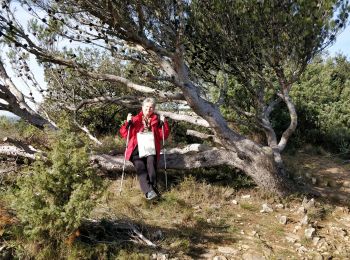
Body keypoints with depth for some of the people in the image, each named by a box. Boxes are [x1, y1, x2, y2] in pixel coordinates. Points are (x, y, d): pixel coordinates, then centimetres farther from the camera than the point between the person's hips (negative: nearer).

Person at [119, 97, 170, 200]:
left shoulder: (156, 120, 18)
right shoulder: (135, 119, 16)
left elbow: (164, 136, 11)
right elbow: (124, 134, 10)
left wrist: (163, 123, -2)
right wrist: (128, 122, -6)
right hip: (137, 149, -1)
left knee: (151, 160, -32)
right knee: (140, 166, -28)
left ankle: (153, 187, -36)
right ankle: (149, 191, -42)